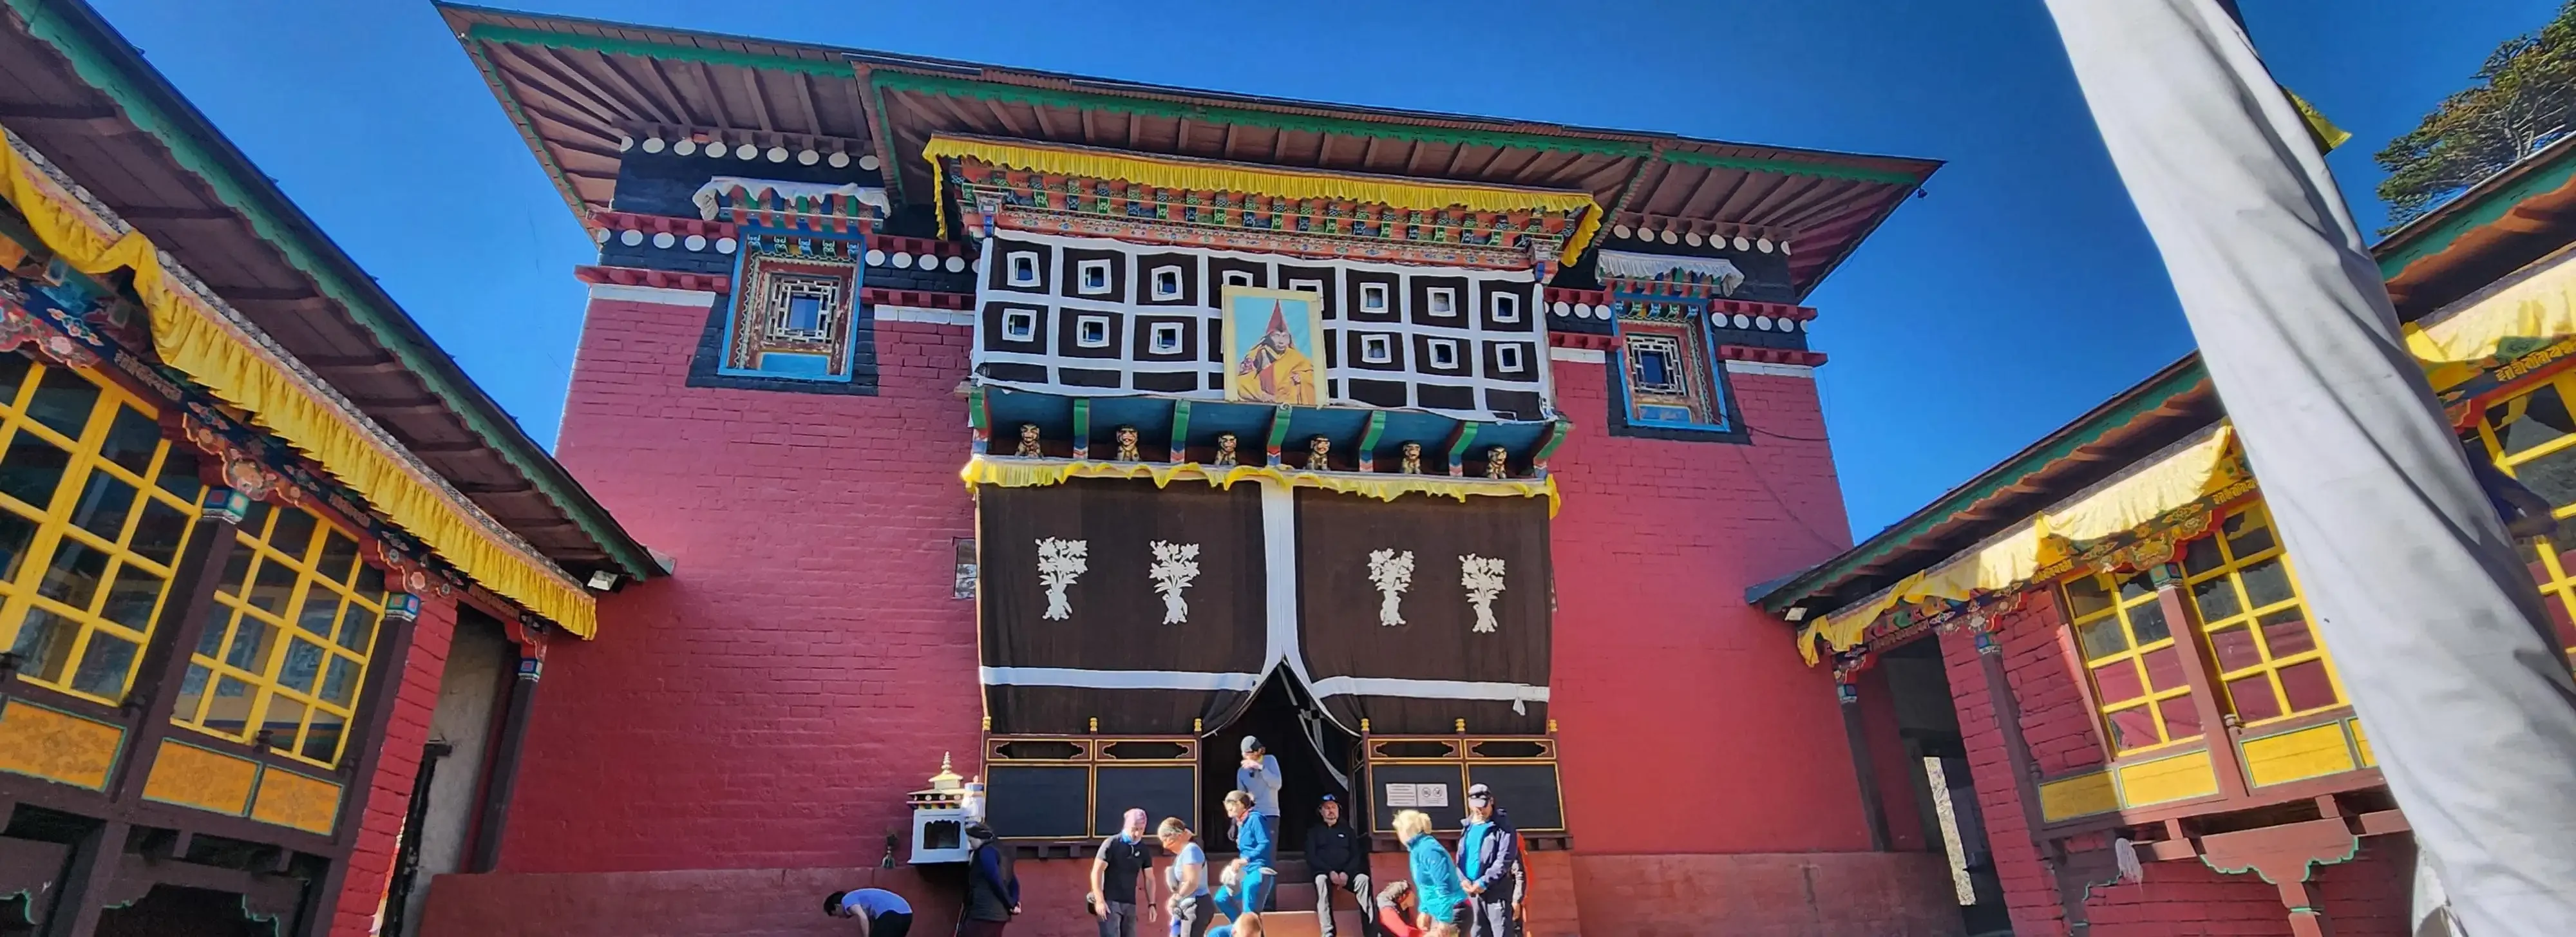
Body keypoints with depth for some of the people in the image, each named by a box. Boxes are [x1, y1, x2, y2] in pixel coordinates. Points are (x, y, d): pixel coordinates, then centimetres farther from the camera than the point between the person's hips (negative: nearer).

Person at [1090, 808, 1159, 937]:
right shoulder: (1111, 844, -8)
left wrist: (1151, 904, 5)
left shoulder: (1144, 849, 6)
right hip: (1110, 902, -5)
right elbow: (1096, 872, -11)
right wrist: (1099, 901, -18)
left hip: (1130, 904, 5)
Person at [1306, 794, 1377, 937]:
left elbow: (1357, 855, 10)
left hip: (1346, 873, 2)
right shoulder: (1314, 831, 15)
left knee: (1363, 879, -32)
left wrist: (1346, 872, -12)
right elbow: (1311, 857, 2)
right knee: (1321, 880, -39)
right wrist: (1330, 872, -16)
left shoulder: (1346, 830, 21)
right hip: (1324, 872, -2)